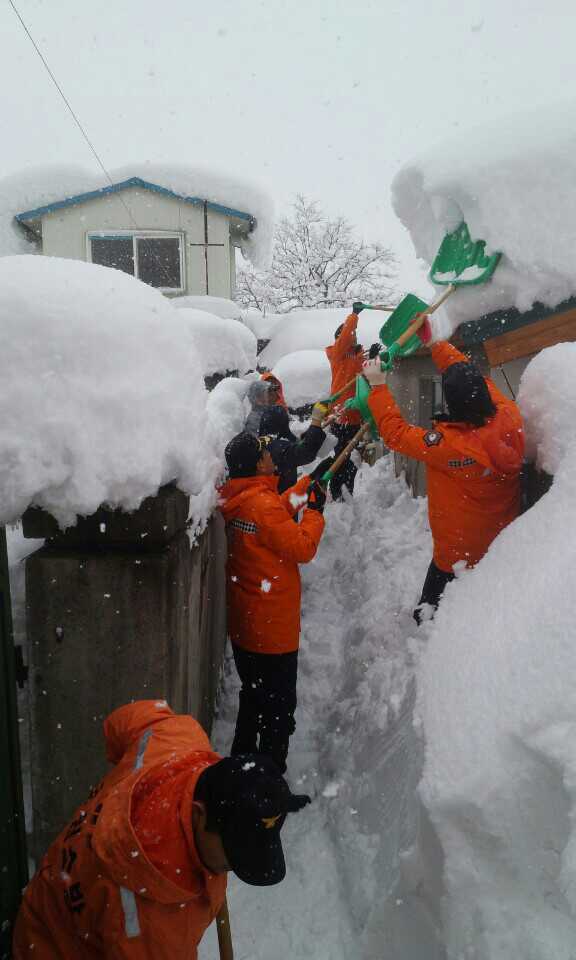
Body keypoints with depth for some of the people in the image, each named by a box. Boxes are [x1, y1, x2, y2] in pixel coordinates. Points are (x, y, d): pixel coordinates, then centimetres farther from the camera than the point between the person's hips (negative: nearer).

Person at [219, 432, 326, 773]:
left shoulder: (235, 499, 2)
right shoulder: (263, 504, -24)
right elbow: (303, 548, -19)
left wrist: (307, 484, 17)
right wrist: (315, 510, -7)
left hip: (243, 626, 9)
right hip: (272, 629, -9)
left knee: (254, 697, 25)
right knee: (280, 707, 6)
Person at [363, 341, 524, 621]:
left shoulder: (447, 444, -35)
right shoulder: (510, 418, -20)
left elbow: (394, 431, -19)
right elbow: (468, 374, -4)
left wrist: (378, 386, -10)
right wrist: (434, 342, 6)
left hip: (458, 553, -6)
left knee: (428, 613, 20)